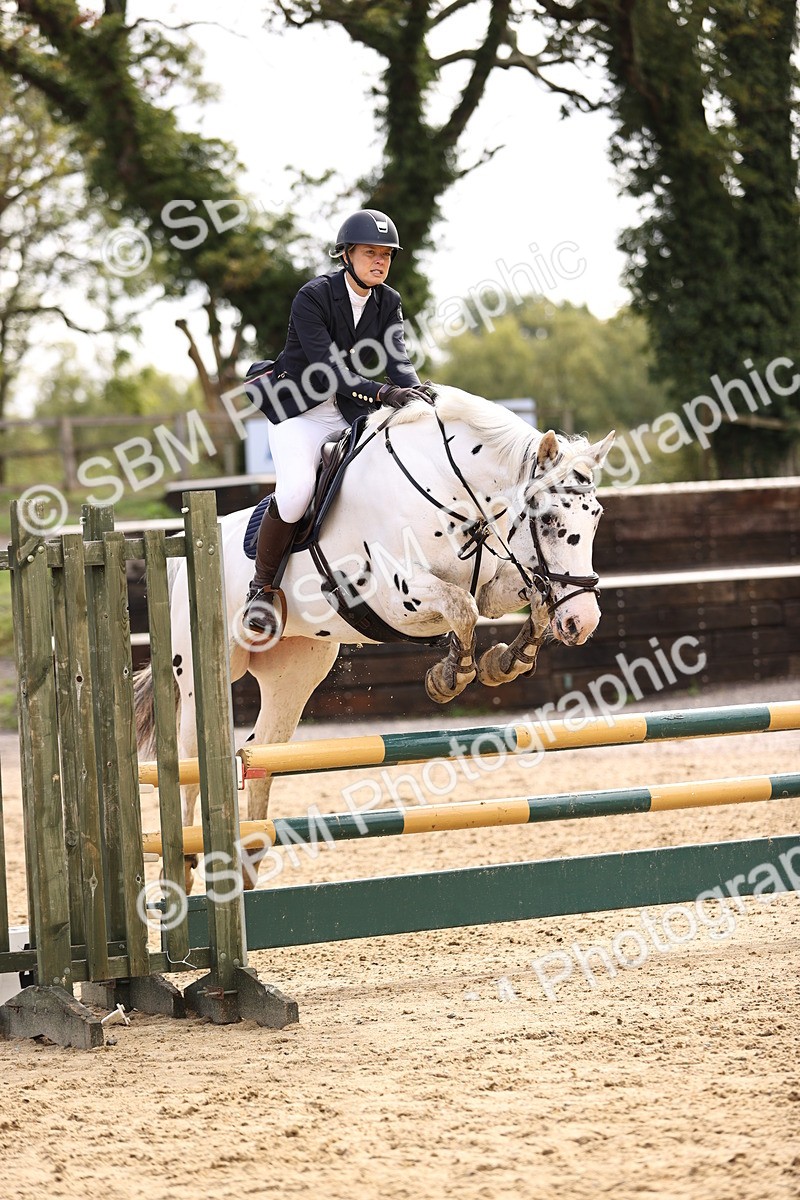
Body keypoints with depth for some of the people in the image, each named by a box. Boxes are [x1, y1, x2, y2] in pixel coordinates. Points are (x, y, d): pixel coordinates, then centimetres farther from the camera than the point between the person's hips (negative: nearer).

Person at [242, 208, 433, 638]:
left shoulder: (388, 302, 2)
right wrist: (381, 392, -38)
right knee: (296, 490, -30)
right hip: (300, 410, -6)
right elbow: (328, 368, -26)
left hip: (352, 412, 6)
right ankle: (263, 586, -10)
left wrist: (413, 387, -34)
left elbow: (396, 354, -12)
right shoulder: (312, 297, -17)